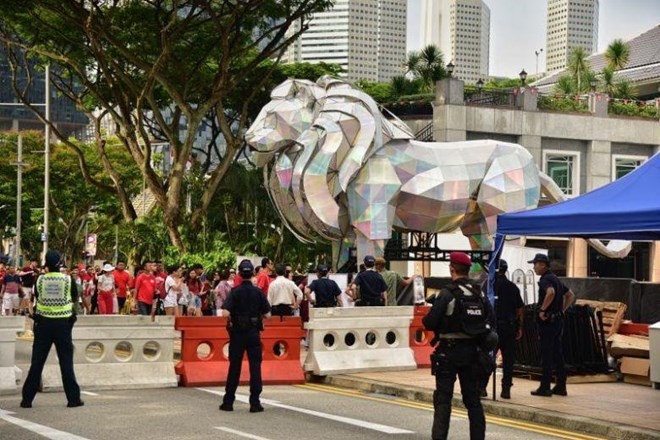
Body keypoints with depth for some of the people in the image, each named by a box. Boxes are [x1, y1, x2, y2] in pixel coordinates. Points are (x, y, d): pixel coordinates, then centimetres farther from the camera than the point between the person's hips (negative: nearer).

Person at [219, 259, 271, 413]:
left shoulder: (235, 292, -7)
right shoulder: (258, 292, -3)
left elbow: (225, 313, -18)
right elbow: (267, 314, -1)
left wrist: (231, 320, 2)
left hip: (237, 333, 0)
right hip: (253, 334, 0)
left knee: (234, 367, 8)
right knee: (255, 367, 3)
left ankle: (228, 402, 13)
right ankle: (255, 403, 0)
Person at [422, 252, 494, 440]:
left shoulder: (447, 294, -14)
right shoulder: (479, 294, 3)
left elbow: (430, 323, -17)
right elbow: (489, 318, 5)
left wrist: (426, 319, 5)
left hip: (449, 351, -5)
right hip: (472, 352, 5)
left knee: (443, 398, 0)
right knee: (473, 398, 14)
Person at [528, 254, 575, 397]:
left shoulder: (545, 279, -13)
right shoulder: (555, 279, 17)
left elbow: (551, 292, -34)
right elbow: (571, 295, 24)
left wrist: (542, 310, -25)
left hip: (547, 321, -9)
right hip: (558, 319, 9)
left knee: (546, 355, -5)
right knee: (557, 354, 11)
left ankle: (545, 388, -3)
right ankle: (561, 386, 14)